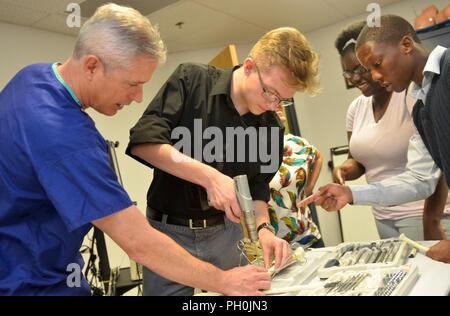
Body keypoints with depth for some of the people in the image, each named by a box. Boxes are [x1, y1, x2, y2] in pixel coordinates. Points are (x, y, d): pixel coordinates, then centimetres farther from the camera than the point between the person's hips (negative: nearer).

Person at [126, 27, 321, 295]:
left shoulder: (271, 126, -1)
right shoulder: (192, 80, -13)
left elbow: (257, 186, 6)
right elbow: (143, 142, -22)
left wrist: (264, 228, -13)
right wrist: (210, 176, -31)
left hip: (225, 233, 4)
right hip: (170, 230, -3)